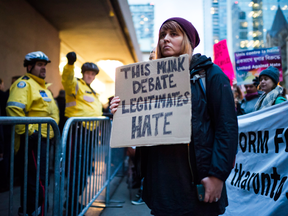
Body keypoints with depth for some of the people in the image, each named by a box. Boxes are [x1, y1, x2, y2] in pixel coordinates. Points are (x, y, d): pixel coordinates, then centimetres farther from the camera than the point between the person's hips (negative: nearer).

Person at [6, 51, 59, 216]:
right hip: (32, 140, -10)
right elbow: (14, 108, -25)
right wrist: (27, 131, -23)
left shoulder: (43, 87, 21)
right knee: (38, 182, -9)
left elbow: (53, 111, 29)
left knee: (31, 180, 21)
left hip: (43, 139, 10)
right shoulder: (24, 83, -10)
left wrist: (52, 128, 20)